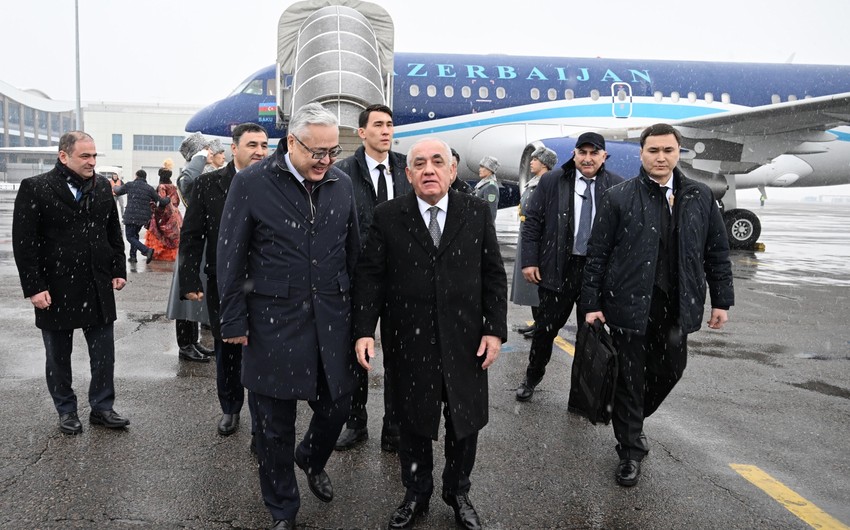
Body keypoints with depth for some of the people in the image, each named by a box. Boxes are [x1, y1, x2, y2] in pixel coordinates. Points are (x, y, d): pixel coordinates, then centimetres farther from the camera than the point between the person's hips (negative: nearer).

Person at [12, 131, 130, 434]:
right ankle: (66, 411, 28)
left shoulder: (103, 187, 5)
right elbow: (24, 242, -10)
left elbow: (114, 232, 12)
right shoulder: (35, 188, -8)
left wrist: (119, 270, 6)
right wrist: (34, 287, -13)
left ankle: (102, 407, 23)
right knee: (58, 358, 12)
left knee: (104, 354, 8)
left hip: (98, 287, 3)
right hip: (56, 290, -3)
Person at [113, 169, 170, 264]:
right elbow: (161, 201, 4)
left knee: (130, 237, 0)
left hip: (131, 217, -4)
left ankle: (147, 250, -20)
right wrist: (168, 199, 26)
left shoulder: (129, 185, 0)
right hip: (144, 218, 4)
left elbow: (117, 191, 18)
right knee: (135, 235, 22)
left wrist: (114, 188, 42)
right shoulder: (149, 188, 2)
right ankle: (133, 256, 17)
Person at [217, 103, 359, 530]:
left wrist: (356, 311, 11)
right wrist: (234, 320, -6)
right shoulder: (251, 183, -8)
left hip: (331, 320, 3)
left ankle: (311, 461, 47)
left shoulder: (341, 184, 4)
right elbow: (230, 256, -5)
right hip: (273, 323, -3)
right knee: (274, 426, 10)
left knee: (337, 406, 13)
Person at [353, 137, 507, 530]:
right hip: (408, 345, -1)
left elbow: (494, 275, 1)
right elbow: (369, 276, -3)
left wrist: (495, 330, -5)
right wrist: (364, 330, -11)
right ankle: (416, 495, 37)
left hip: (464, 342, 1)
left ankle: (458, 492, 39)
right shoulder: (388, 217, -4)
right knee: (413, 424, 15)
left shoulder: (477, 213, 0)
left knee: (465, 423, 15)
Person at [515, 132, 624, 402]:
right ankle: (532, 378, 31)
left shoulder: (617, 186, -1)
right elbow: (532, 222, 1)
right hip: (558, 268, 0)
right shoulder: (551, 182, 0)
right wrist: (529, 261, -5)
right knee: (546, 328, 9)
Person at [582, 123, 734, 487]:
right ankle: (630, 451, 21)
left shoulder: (700, 196, 6)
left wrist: (722, 300, 6)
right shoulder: (619, 198, -4)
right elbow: (597, 254, -3)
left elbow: (717, 252, 10)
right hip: (631, 304, -3)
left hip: (677, 306, 3)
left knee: (670, 370, 11)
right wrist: (592, 303, -5)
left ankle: (633, 420, 40)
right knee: (631, 379, 5)